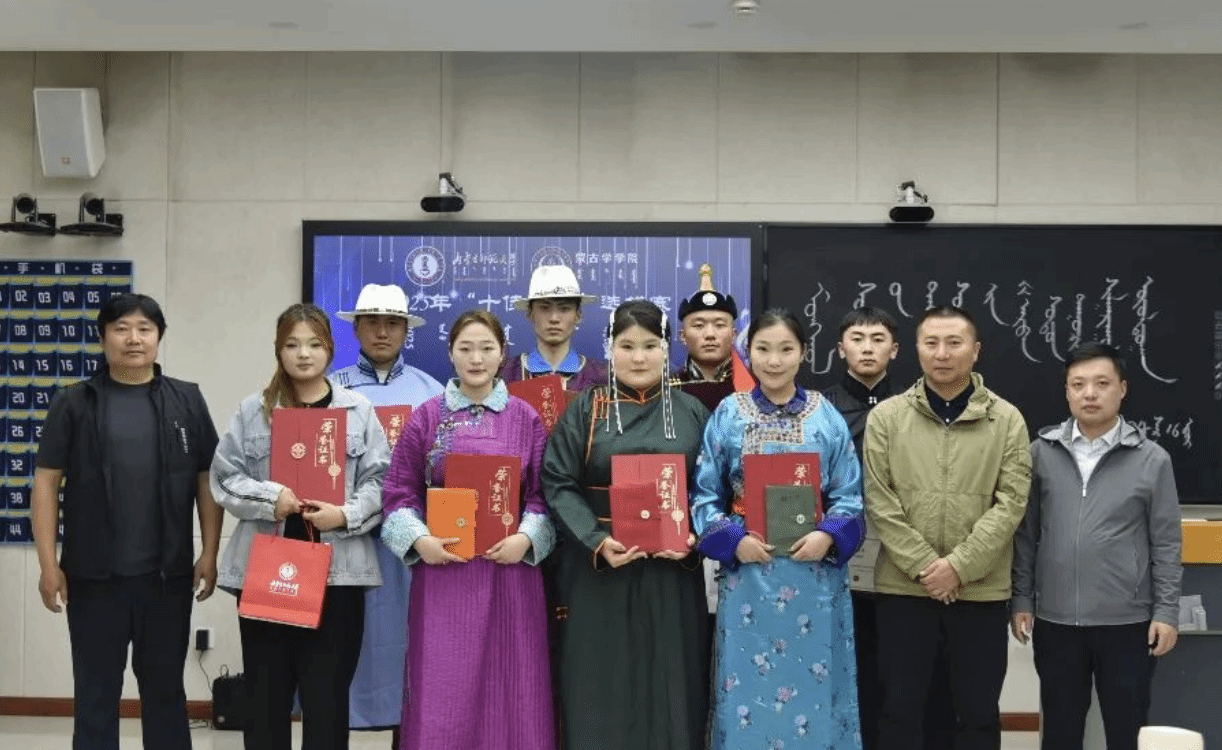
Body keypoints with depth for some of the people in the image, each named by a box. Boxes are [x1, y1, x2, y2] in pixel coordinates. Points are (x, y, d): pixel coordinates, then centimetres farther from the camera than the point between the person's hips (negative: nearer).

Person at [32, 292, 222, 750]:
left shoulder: (187, 402, 4)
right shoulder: (73, 404, 2)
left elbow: (208, 480, 5)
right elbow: (46, 482, 1)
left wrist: (209, 553, -1)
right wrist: (48, 563, -4)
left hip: (167, 574, 1)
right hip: (94, 575, 0)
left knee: (165, 686, 11)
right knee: (95, 691, 8)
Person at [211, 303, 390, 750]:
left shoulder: (359, 411, 6)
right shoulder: (252, 410, 6)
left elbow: (380, 481, 2)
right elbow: (224, 477, 4)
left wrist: (346, 515, -14)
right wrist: (270, 497, -12)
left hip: (337, 572, 0)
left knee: (327, 695, 4)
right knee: (265, 693, 7)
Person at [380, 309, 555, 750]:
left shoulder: (525, 418, 6)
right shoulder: (426, 417, 5)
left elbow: (543, 495, 5)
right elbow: (398, 493, 5)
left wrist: (525, 538, -11)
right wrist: (419, 540, -10)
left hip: (508, 569, 1)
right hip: (443, 568, 0)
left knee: (508, 687, 4)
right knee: (443, 691, 1)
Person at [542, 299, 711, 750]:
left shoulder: (692, 413, 8)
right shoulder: (585, 410, 3)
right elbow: (559, 484, -4)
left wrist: (695, 538, -12)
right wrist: (596, 542, -17)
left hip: (672, 571, 2)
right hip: (598, 570, -1)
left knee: (668, 687, 6)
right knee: (601, 689, 2)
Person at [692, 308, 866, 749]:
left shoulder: (827, 417, 2)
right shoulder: (728, 415, 2)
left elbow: (849, 495, 2)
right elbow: (705, 494, 2)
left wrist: (829, 535, -15)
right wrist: (733, 540, -13)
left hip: (814, 578, 0)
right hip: (747, 576, 0)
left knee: (812, 687, 6)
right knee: (749, 690, 5)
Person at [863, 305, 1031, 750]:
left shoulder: (1007, 420, 1)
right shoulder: (885, 418, 1)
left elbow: (1011, 502, -5)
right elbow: (878, 502, -4)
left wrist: (959, 565, -14)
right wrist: (924, 565, -13)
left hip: (982, 590, 0)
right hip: (903, 587, 0)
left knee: (979, 714, 11)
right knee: (899, 711, 8)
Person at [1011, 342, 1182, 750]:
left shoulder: (1152, 459, -2)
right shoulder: (1041, 452, 1)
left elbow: (1166, 544, 0)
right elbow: (1026, 533, 5)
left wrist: (1166, 611, -4)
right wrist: (1021, 599, 3)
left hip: (1127, 622, -1)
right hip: (1055, 621, 1)